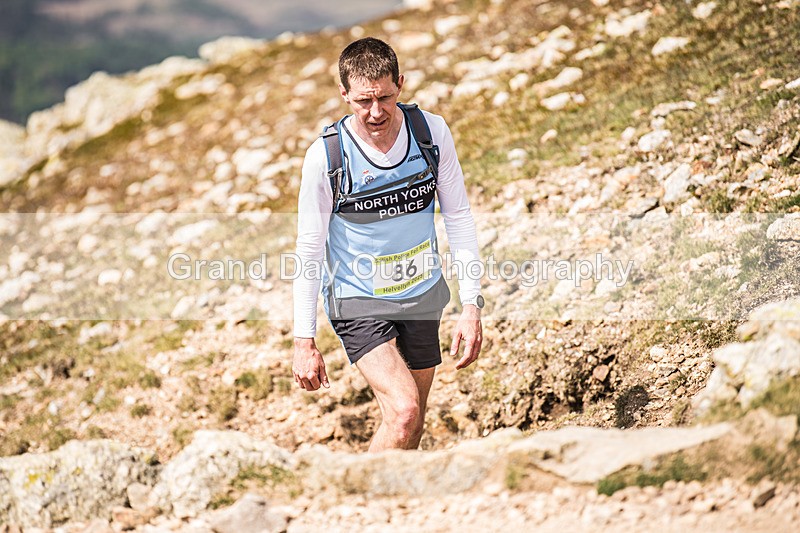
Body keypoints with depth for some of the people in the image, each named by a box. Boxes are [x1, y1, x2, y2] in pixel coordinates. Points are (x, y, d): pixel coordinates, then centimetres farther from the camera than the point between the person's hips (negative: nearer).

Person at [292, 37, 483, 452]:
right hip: (358, 302, -4)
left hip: (421, 297, 4)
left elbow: (458, 216, 0)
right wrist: (304, 342, -8)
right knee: (403, 411, -22)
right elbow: (309, 251, -9)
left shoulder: (432, 132, -10)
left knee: (411, 431, 11)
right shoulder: (325, 157, -18)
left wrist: (471, 306, -5)